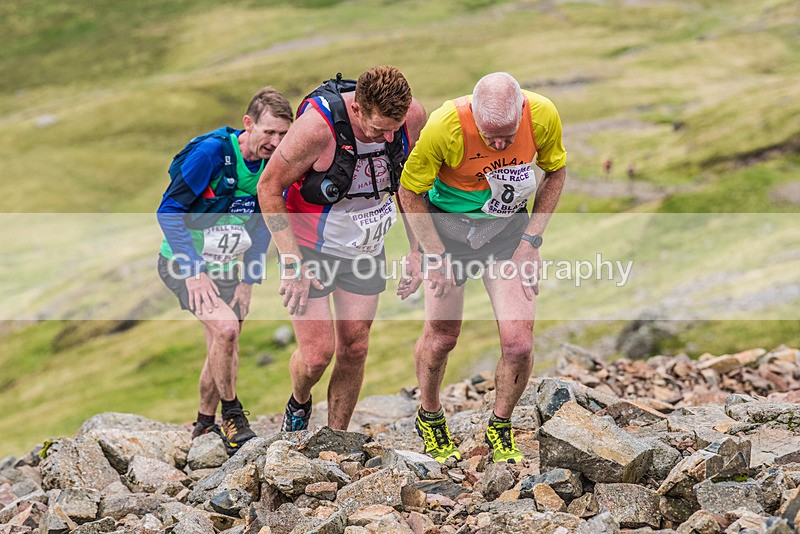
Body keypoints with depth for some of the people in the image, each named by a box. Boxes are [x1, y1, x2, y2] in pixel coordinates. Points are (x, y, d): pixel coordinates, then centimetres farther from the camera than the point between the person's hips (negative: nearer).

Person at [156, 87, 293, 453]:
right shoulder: (211, 152, -24)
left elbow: (263, 224, 8)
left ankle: (204, 428, 29)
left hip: (226, 267, 7)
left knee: (222, 352, 9)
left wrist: (249, 281, 3)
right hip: (183, 262, -6)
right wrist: (193, 271, -24)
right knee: (226, 327, -26)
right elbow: (168, 211, -21)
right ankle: (232, 415, -8)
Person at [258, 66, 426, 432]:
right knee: (317, 353, -7)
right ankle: (299, 404, 27)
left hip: (366, 248, 4)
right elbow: (269, 188, -18)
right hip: (310, 247, -4)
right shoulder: (317, 125, -31)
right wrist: (292, 265, -20)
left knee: (354, 349, 6)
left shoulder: (412, 117, -17)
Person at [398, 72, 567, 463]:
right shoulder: (445, 127, -30)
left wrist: (531, 238, -6)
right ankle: (429, 418, 34)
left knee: (519, 343, -9)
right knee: (440, 336, 4)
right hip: (448, 227, -2)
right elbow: (409, 190, -13)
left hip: (508, 229, 2)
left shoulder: (543, 116, -22)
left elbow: (555, 171, 0)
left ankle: (500, 429, 17)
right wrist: (435, 254, -15)